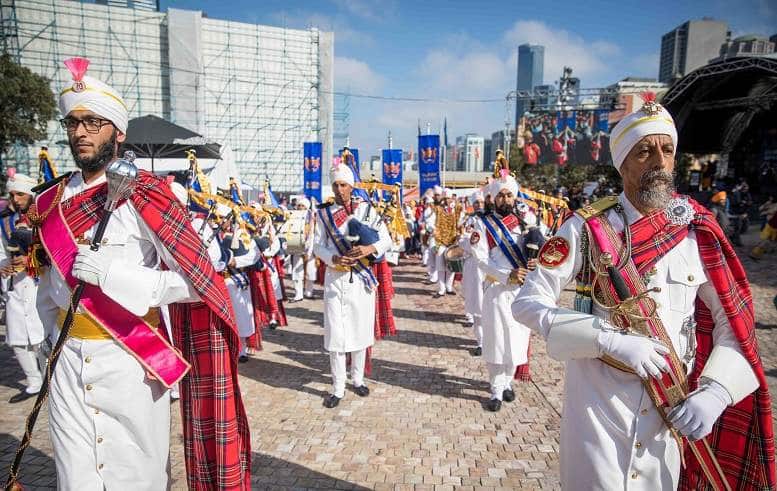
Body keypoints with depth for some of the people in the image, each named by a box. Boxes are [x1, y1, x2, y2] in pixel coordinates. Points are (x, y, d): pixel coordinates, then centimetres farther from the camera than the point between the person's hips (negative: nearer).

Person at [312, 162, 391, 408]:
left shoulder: (366, 209, 1)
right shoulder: (323, 213, 3)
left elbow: (386, 240, 0)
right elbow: (318, 246, 1)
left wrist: (369, 248, -20)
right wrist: (334, 258, -18)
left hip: (361, 278, 1)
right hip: (335, 278, 0)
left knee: (360, 330, 11)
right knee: (335, 334, 0)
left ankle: (358, 379, 29)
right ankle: (338, 387, 13)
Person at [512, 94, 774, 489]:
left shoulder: (698, 230, -3)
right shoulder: (587, 228, -12)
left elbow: (734, 321, 2)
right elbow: (527, 304, -15)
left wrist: (715, 391, -12)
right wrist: (611, 338, -25)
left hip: (673, 406, 4)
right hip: (598, 400, -3)